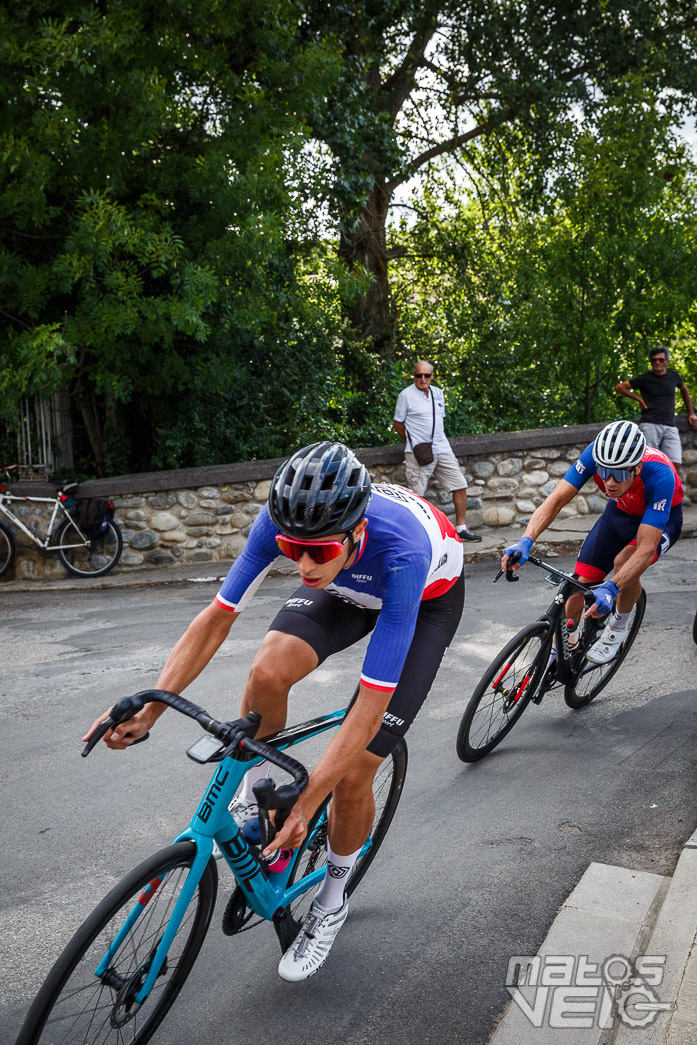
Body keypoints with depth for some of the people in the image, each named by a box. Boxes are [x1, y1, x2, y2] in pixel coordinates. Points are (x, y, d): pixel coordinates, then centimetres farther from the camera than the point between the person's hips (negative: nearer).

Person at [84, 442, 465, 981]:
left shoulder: (402, 553, -44)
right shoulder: (283, 519, -32)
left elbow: (370, 707, -40)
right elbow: (218, 615, -21)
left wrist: (304, 808, -36)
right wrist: (149, 710, -27)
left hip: (428, 597, -3)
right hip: (350, 588, 4)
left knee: (353, 775, -11)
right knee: (268, 673, -27)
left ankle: (332, 901, 19)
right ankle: (251, 793, 4)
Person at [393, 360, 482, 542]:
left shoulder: (438, 393, 13)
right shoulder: (406, 395, -4)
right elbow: (398, 424, 2)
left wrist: (437, 442, 16)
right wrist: (413, 443, 4)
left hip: (442, 450, 6)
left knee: (460, 486, 4)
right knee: (417, 495, -5)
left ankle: (461, 529, 13)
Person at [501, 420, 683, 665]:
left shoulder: (659, 476, -40)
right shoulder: (596, 453, -32)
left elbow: (646, 549, -43)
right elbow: (556, 500, -31)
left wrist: (610, 589, -56)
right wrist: (525, 541, -47)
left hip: (662, 519, -3)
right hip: (619, 512, 3)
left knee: (624, 561, -34)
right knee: (577, 589, -8)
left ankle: (617, 628, -5)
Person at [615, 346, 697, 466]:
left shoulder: (674, 376, 12)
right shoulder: (645, 379, 2)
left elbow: (684, 389, 33)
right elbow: (619, 387, 7)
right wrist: (638, 398, 3)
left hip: (670, 427, 3)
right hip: (650, 425, -3)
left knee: (675, 463, -9)